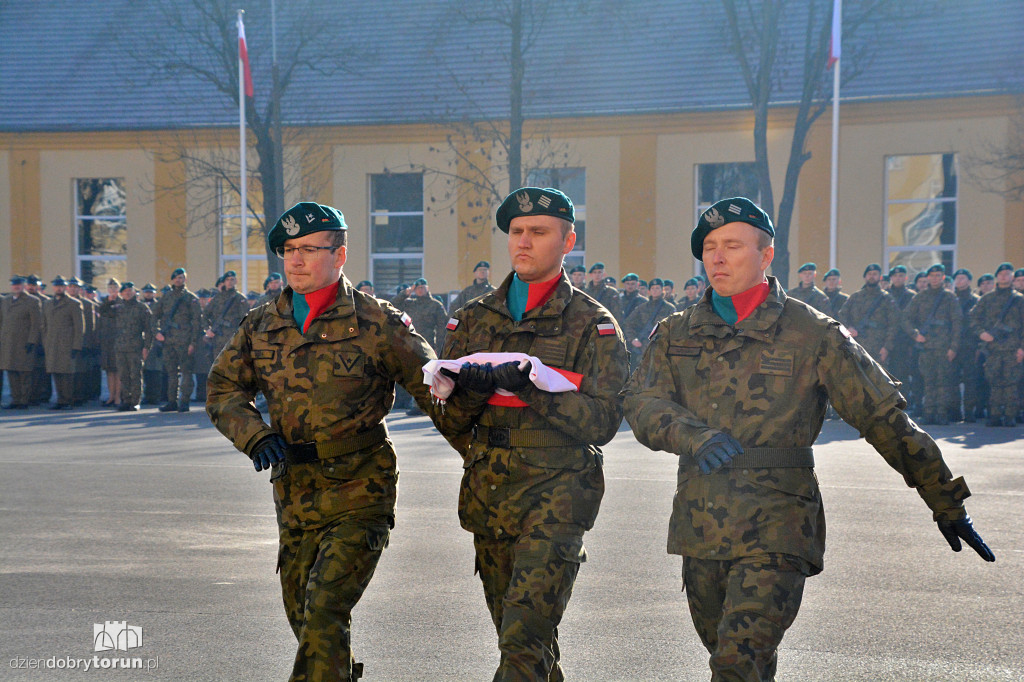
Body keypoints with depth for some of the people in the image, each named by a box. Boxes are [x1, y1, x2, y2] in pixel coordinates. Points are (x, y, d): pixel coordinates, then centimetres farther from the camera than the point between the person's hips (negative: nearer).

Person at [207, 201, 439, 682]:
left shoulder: (375, 322, -6)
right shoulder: (261, 326, 7)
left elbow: (432, 387, -3)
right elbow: (222, 390, 10)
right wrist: (254, 436, -9)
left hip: (359, 493, -5)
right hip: (293, 493, 6)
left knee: (324, 611, -16)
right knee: (302, 614, 15)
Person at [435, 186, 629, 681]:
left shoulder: (593, 325, 0)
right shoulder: (474, 320, 12)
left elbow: (603, 420, -10)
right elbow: (448, 421, 9)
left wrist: (530, 386, -21)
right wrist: (471, 389, -14)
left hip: (555, 495, -5)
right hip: (486, 493, 5)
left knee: (525, 639, -16)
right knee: (515, 636, 13)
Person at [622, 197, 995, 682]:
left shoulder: (812, 334, -1)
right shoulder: (676, 334, 11)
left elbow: (884, 417, 1)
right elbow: (641, 403, -2)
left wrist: (946, 503, 3)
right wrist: (693, 436, -24)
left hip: (774, 532, -5)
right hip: (700, 532, 5)